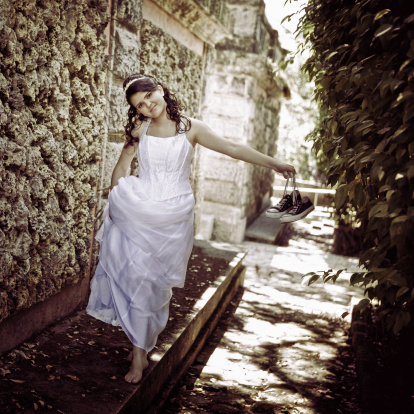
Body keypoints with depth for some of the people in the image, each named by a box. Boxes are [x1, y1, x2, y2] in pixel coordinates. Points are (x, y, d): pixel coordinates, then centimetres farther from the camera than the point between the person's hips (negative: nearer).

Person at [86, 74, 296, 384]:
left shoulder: (190, 128, -1)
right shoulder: (139, 130, 5)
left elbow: (232, 148, -5)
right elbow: (122, 166, 13)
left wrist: (274, 163, -10)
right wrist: (115, 201, 6)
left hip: (174, 215, -1)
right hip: (138, 212, 1)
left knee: (156, 280, 1)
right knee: (135, 273, -5)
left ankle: (140, 347, 15)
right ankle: (140, 350, 9)